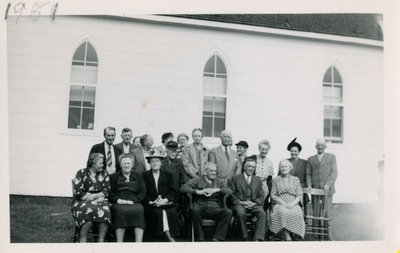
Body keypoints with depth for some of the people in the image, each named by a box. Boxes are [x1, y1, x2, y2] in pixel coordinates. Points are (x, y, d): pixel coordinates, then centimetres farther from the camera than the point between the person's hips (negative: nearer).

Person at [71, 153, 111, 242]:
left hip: (99, 201, 3)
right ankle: (82, 241, -23)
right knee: (89, 210, -35)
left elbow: (106, 192, 4)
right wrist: (99, 196, -13)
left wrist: (94, 196, -14)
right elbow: (78, 193, -9)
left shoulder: (104, 174, 10)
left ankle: (101, 240, -26)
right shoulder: (81, 173, 0)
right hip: (81, 202, -3)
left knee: (105, 209, -30)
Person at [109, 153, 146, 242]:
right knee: (121, 210, -36)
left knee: (139, 210, -34)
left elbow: (143, 192, 12)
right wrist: (118, 200, -10)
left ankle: (139, 243, -37)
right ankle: (119, 243, -36)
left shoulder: (138, 177, 24)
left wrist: (133, 200, -6)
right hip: (118, 203, -1)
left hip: (134, 202, 1)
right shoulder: (114, 177, 20)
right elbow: (109, 193, 10)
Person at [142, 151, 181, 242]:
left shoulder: (167, 175, 17)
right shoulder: (145, 175, 14)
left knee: (171, 212, -31)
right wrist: (151, 202, -12)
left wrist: (165, 199, -11)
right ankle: (168, 235, -32)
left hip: (166, 203, 1)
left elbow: (173, 191, 8)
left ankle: (168, 236, -27)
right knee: (161, 211, -33)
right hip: (151, 205, -1)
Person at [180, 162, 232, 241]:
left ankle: (217, 239, -24)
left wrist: (216, 190, -9)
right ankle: (200, 239, -25)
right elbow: (183, 188, 1)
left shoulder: (219, 181, 23)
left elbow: (229, 191, 7)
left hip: (214, 208, 2)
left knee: (228, 212, -27)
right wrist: (198, 191, -11)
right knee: (195, 210, -37)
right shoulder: (197, 179, 15)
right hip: (200, 207, -2)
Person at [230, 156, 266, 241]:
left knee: (262, 213, -30)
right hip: (239, 204, -2)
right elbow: (231, 194, 5)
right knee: (240, 213, -36)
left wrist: (254, 203, -8)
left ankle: (258, 238, -33)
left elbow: (261, 197, 13)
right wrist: (240, 202, -11)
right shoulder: (235, 178, 13)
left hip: (254, 205, 2)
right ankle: (245, 237, -23)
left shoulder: (258, 180, 21)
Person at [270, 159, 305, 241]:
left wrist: (292, 203, -9)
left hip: (293, 204, 1)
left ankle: (295, 236, -23)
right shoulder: (276, 180, 13)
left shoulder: (295, 179, 15)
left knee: (297, 213, -33)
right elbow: (273, 195, 5)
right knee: (283, 212, -36)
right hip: (280, 204, -1)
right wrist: (284, 203, -9)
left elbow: (299, 195, 10)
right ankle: (288, 238, -36)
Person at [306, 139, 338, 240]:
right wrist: (309, 185, -3)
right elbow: (308, 174, 14)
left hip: (327, 190, -2)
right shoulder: (310, 159, 16)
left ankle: (328, 234, 4)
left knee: (327, 212, -5)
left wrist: (328, 184, -13)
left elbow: (334, 173, 0)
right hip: (314, 190, 2)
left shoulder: (331, 157, 10)